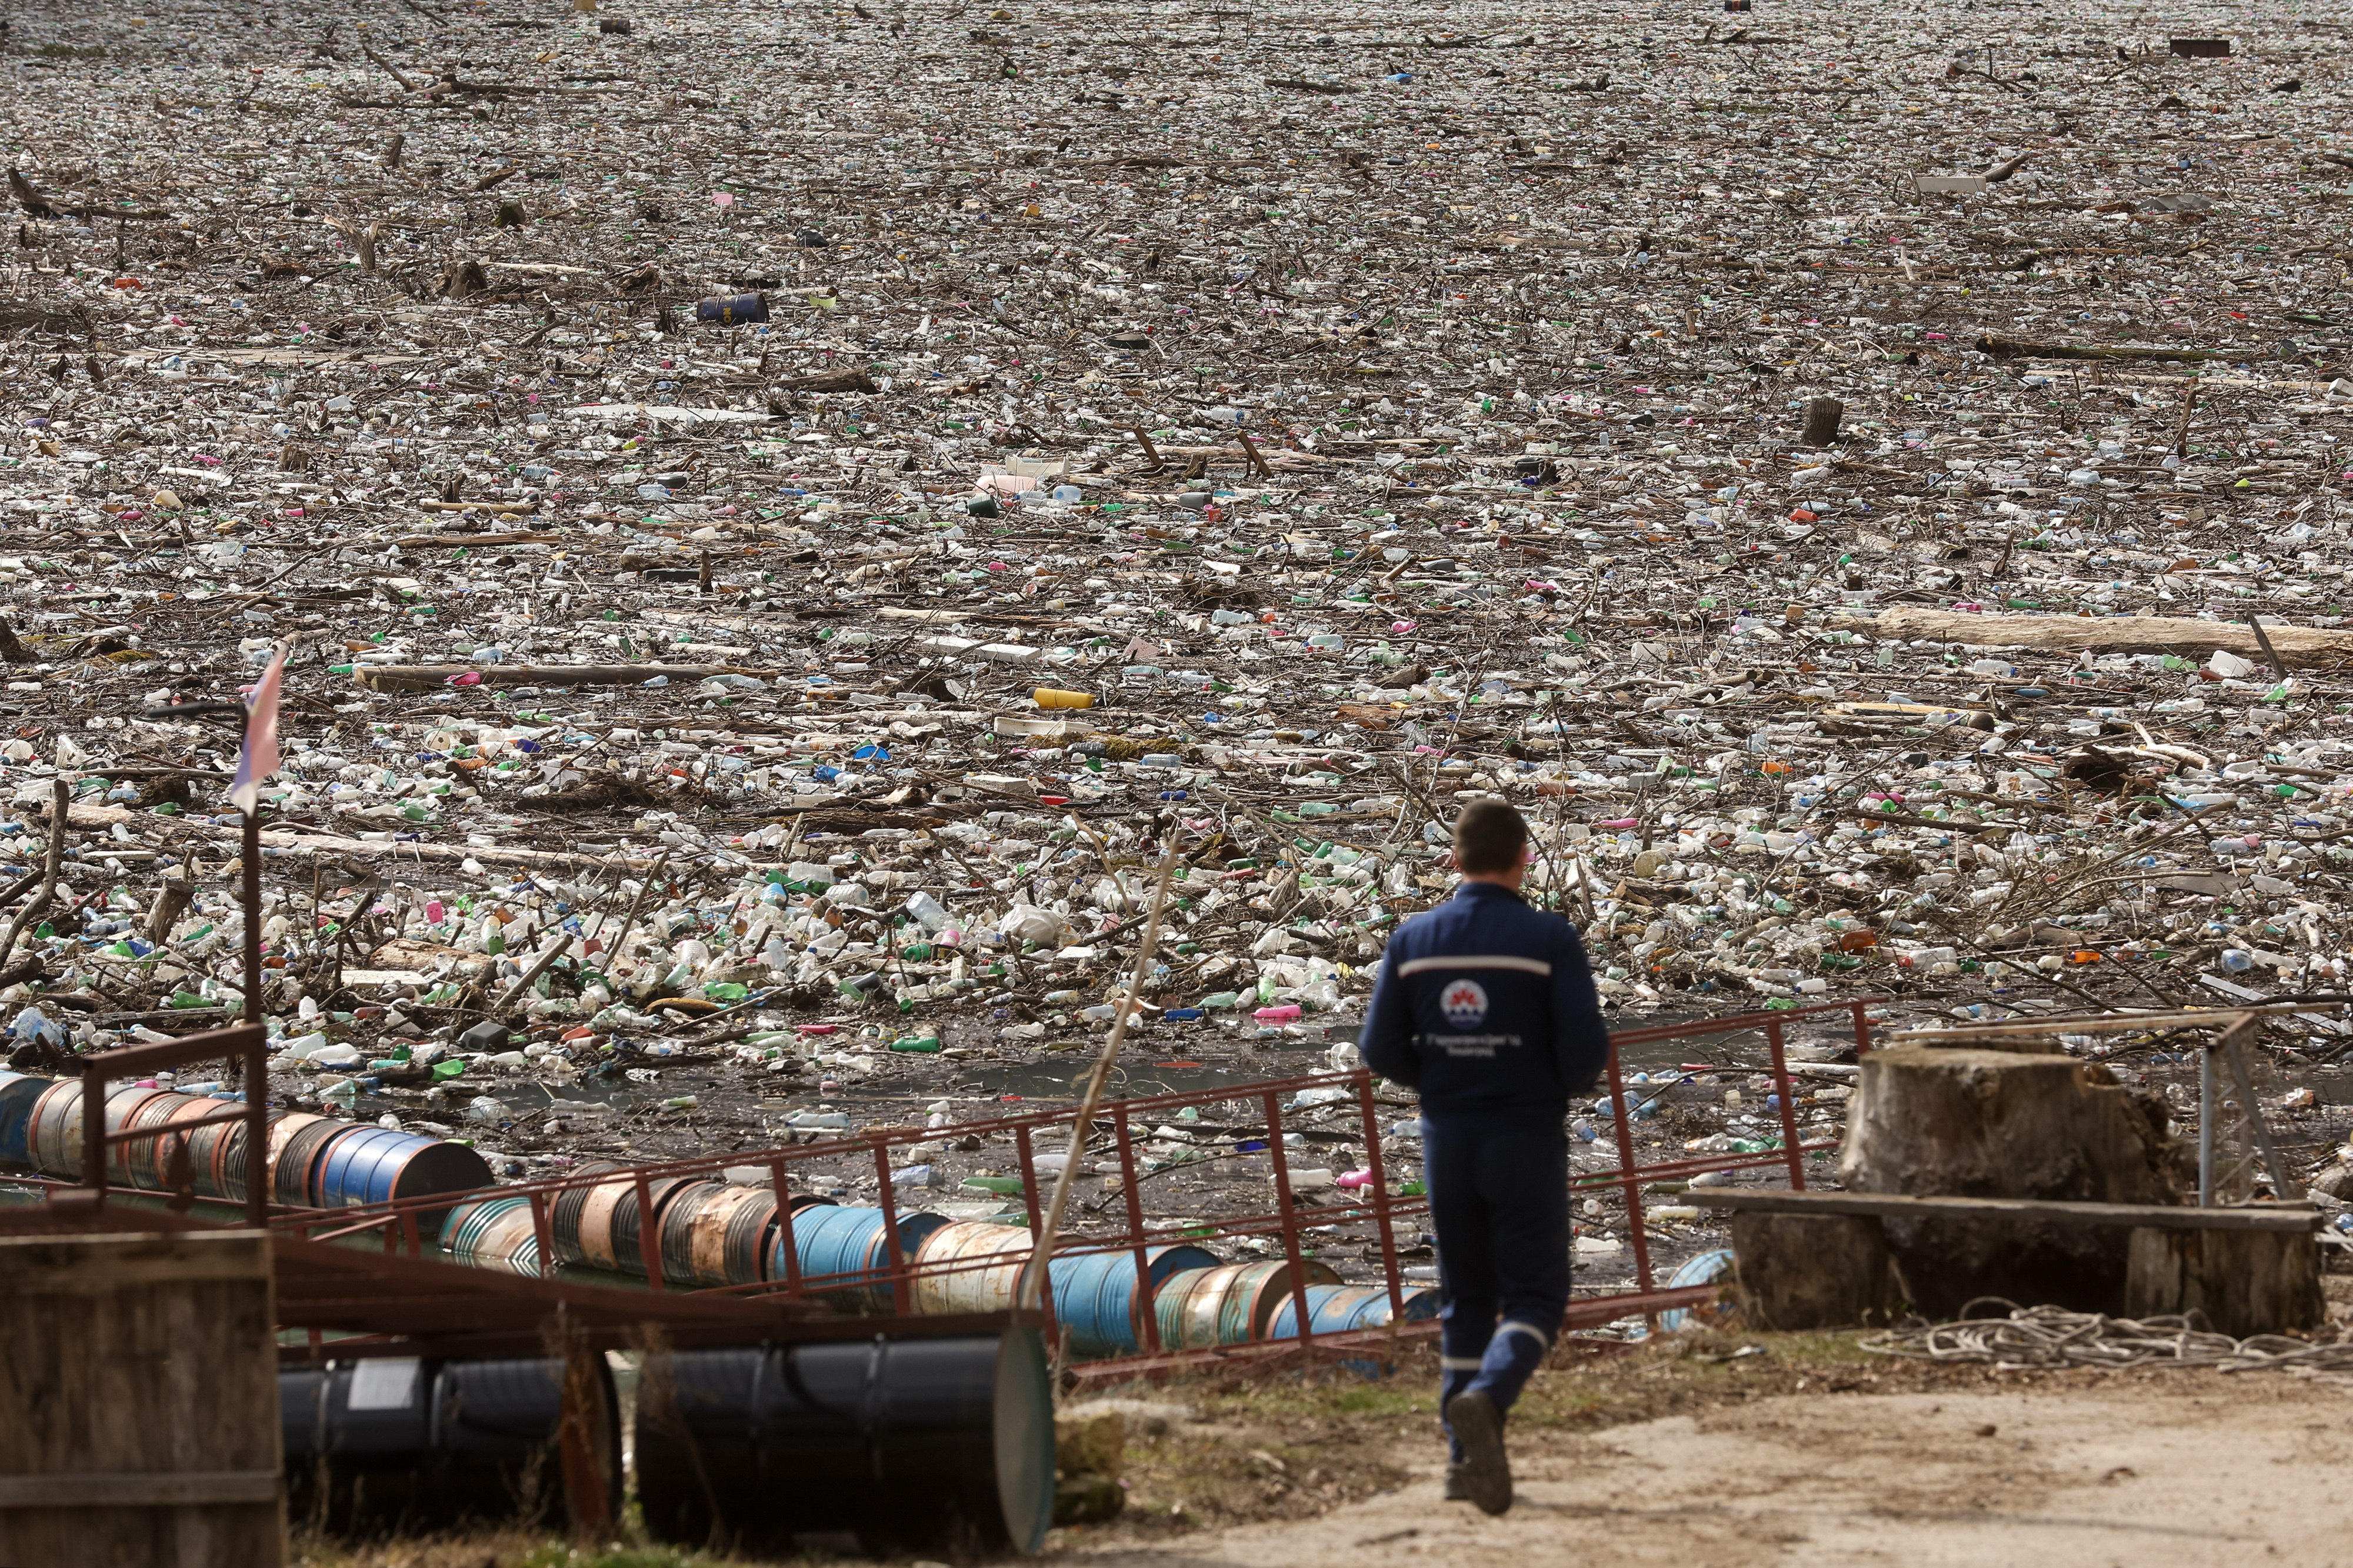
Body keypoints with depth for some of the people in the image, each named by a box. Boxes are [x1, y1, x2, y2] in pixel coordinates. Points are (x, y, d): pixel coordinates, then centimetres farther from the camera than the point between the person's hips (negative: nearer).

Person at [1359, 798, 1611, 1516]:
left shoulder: (1414, 939, 0)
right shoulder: (1550, 939, -10)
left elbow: (1381, 1048, 0)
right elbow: (1586, 1046, -15)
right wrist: (1567, 1083, 9)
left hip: (1448, 1138, 4)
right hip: (1528, 1140, -3)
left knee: (1466, 1299, 15)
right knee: (1535, 1298, 3)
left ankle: (1466, 1457, 11)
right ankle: (1484, 1399, -25)